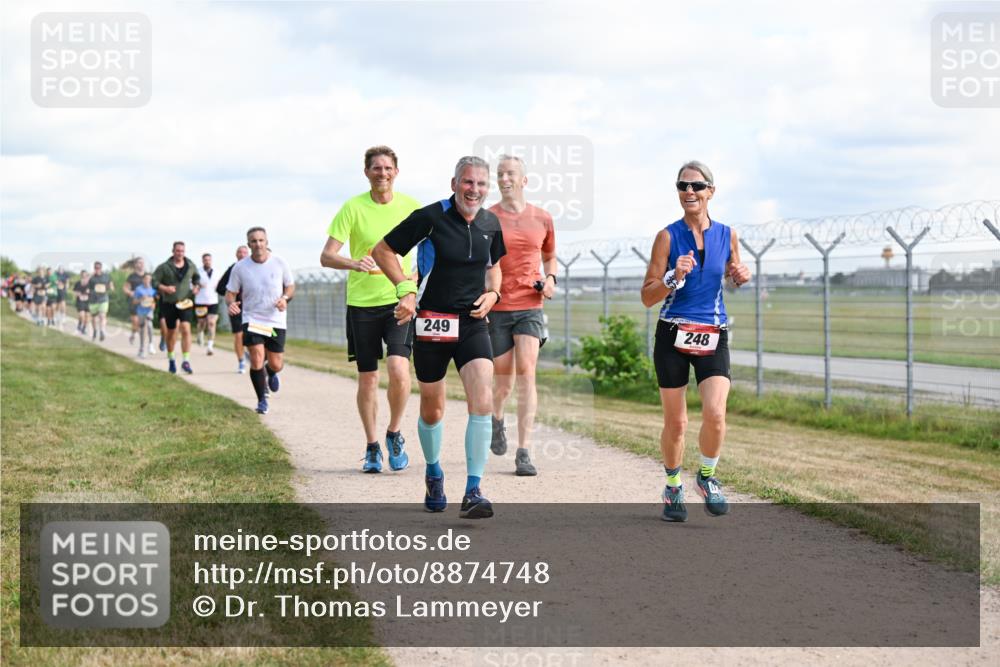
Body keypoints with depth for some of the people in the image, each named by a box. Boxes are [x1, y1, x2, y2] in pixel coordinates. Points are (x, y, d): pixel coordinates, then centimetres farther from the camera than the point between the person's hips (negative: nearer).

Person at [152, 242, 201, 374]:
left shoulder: (191, 266, 4)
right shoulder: (164, 267, -4)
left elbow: (196, 277, 23)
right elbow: (154, 281, -3)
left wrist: (196, 286, 4)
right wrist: (164, 288, -19)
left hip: (185, 302, 0)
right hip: (169, 303, 0)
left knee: (186, 329, -16)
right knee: (171, 332, 11)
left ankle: (186, 361, -16)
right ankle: (171, 359, 31)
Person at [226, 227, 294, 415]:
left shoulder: (279, 263, -4)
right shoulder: (240, 267, -5)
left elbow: (290, 286, 9)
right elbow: (230, 293, 3)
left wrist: (285, 298, -13)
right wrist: (231, 303, -20)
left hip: (276, 321, 1)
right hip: (252, 319, -1)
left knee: (276, 365, 2)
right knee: (256, 360, -15)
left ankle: (271, 373, 43)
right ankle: (262, 400, 7)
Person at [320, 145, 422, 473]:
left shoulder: (411, 207, 1)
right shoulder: (353, 208, -4)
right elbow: (326, 256, -8)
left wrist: (417, 276, -3)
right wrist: (354, 263, -29)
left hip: (399, 300, 0)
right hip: (361, 302, 0)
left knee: (398, 368, -18)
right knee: (367, 378, 5)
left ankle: (394, 434, 5)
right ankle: (372, 447, 21)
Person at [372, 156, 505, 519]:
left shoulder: (491, 224, 5)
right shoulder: (430, 217, -10)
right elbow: (382, 250, -3)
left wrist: (492, 293, 4)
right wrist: (406, 289, -13)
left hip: (472, 323, 3)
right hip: (432, 323, -2)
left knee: (483, 402, -17)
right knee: (432, 411, 10)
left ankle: (473, 492, -13)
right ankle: (434, 473, 39)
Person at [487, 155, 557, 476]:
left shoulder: (542, 219, 6)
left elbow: (550, 257, 22)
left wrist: (550, 279, 2)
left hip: (529, 307, 1)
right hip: (496, 309, -1)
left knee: (526, 374, -13)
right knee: (503, 380, 6)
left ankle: (524, 453, -13)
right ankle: (497, 420, 43)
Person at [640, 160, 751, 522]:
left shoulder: (726, 235, 4)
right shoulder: (668, 236, -4)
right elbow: (647, 297, -5)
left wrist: (740, 276, 0)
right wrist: (674, 277, -22)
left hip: (713, 336, 1)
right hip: (673, 335, -1)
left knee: (715, 414, -17)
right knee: (675, 423, 4)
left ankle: (707, 477, 9)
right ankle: (673, 488, 28)